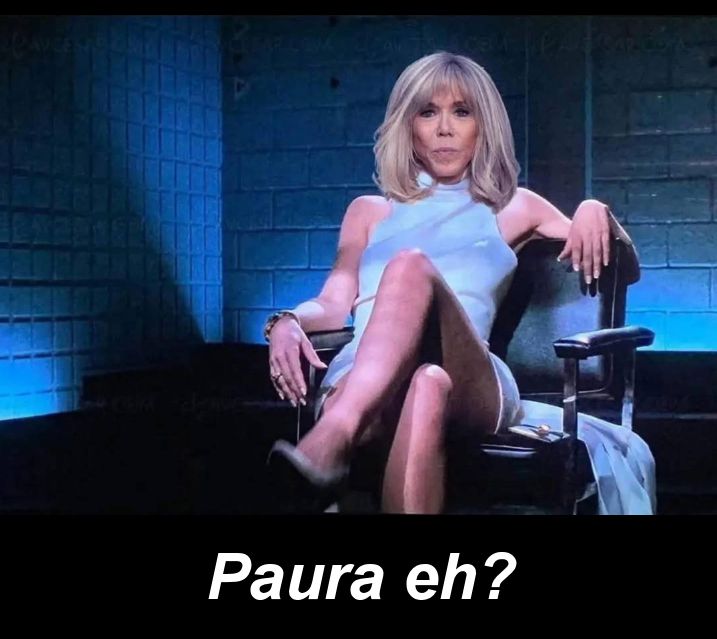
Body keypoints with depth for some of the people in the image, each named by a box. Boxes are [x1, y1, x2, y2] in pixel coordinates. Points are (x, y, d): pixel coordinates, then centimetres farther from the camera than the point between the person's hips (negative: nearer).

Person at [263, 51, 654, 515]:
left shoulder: (512, 209, 28)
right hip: (359, 380, 1)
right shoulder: (368, 211, 31)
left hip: (472, 384, -1)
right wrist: (288, 321, -7)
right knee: (427, 386, -40)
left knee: (411, 266, -35)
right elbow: (334, 304, 17)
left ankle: (331, 440, -54)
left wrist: (595, 212, 4)